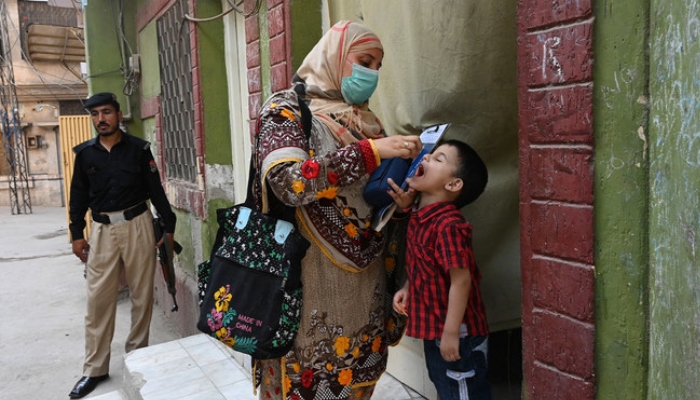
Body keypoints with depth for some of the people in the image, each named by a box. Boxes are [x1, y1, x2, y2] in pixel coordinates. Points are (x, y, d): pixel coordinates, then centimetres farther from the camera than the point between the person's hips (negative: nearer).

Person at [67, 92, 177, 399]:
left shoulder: (139, 149, 0)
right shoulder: (85, 153, 6)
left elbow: (156, 189, 2)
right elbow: (79, 195, 10)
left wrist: (169, 227, 2)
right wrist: (76, 234, 8)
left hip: (137, 226, -2)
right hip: (102, 230, 2)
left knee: (141, 295, 5)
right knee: (98, 299, 3)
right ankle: (95, 369, 13)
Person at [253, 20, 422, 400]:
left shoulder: (364, 120, 12)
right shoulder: (286, 110, -6)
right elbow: (290, 181, -24)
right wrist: (371, 151, -23)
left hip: (365, 275, 6)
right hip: (314, 276, -6)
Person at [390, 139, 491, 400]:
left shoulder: (448, 225, -25)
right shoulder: (420, 217, 3)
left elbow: (461, 280, -26)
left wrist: (451, 333, -22)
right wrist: (406, 289, 2)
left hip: (456, 332, -9)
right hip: (433, 327, 9)